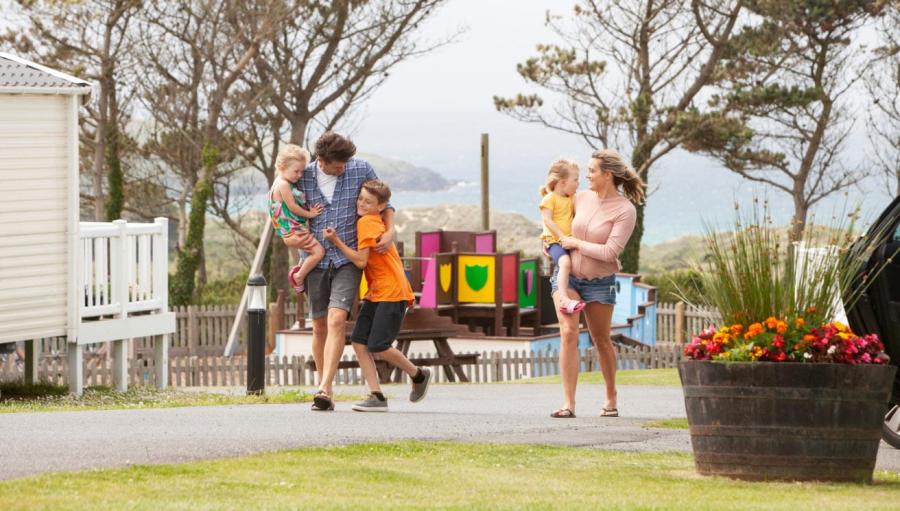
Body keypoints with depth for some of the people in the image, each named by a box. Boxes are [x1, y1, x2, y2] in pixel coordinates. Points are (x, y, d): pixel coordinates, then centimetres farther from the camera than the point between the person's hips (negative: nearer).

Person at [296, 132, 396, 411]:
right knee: (319, 326, 7)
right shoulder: (303, 177, -3)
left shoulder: (360, 169, -5)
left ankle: (325, 389, -26)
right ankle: (325, 392, 19)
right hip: (316, 260, 2)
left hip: (348, 259, -2)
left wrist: (390, 232, -5)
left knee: (336, 320, -19)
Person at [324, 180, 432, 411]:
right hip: (376, 292, 10)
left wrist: (336, 241, -15)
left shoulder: (367, 223, -14)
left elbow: (361, 261, -18)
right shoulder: (374, 223, 16)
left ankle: (418, 375, 12)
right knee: (359, 341, -2)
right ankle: (376, 396, -3)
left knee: (378, 346, -11)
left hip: (392, 292, -10)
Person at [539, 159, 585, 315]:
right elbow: (548, 220, -13)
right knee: (565, 262, -32)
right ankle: (564, 300, -40)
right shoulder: (550, 198, -5)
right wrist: (562, 237, -19)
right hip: (554, 241, -8)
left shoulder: (571, 199, 19)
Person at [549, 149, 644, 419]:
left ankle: (611, 397, 34)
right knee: (568, 333, -14)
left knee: (601, 340, 12)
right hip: (567, 274, 3)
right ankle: (569, 403, -16)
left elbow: (610, 252, -23)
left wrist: (576, 243, -17)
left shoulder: (625, 210, -16)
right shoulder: (583, 198, 0)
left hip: (599, 282, -3)